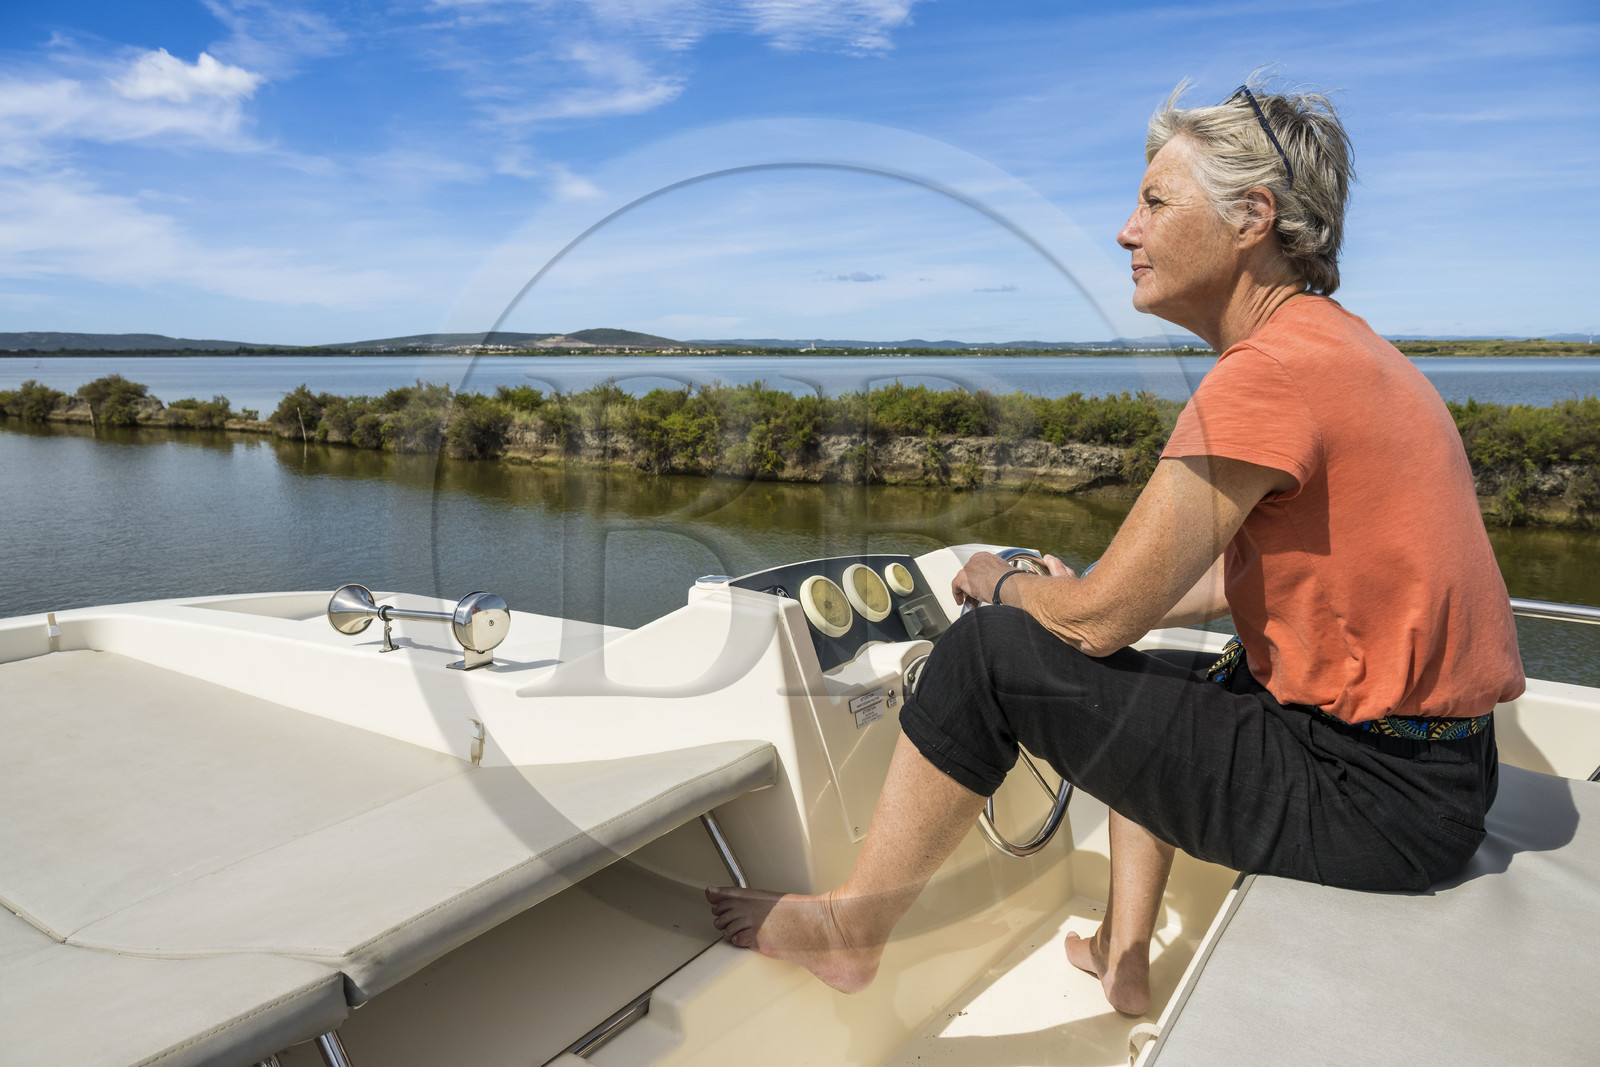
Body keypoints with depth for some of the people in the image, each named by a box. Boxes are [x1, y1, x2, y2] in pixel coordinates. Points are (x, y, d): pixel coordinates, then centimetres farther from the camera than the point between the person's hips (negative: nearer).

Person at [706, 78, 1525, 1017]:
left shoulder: (1269, 373, -21)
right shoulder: (1348, 346, 11)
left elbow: (1104, 617, -19)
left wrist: (1002, 585, 2)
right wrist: (1083, 598, 14)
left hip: (1368, 799, -10)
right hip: (1439, 770, 10)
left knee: (992, 654, -10)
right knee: (1139, 681, 28)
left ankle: (852, 925, 9)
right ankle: (1125, 957, 28)